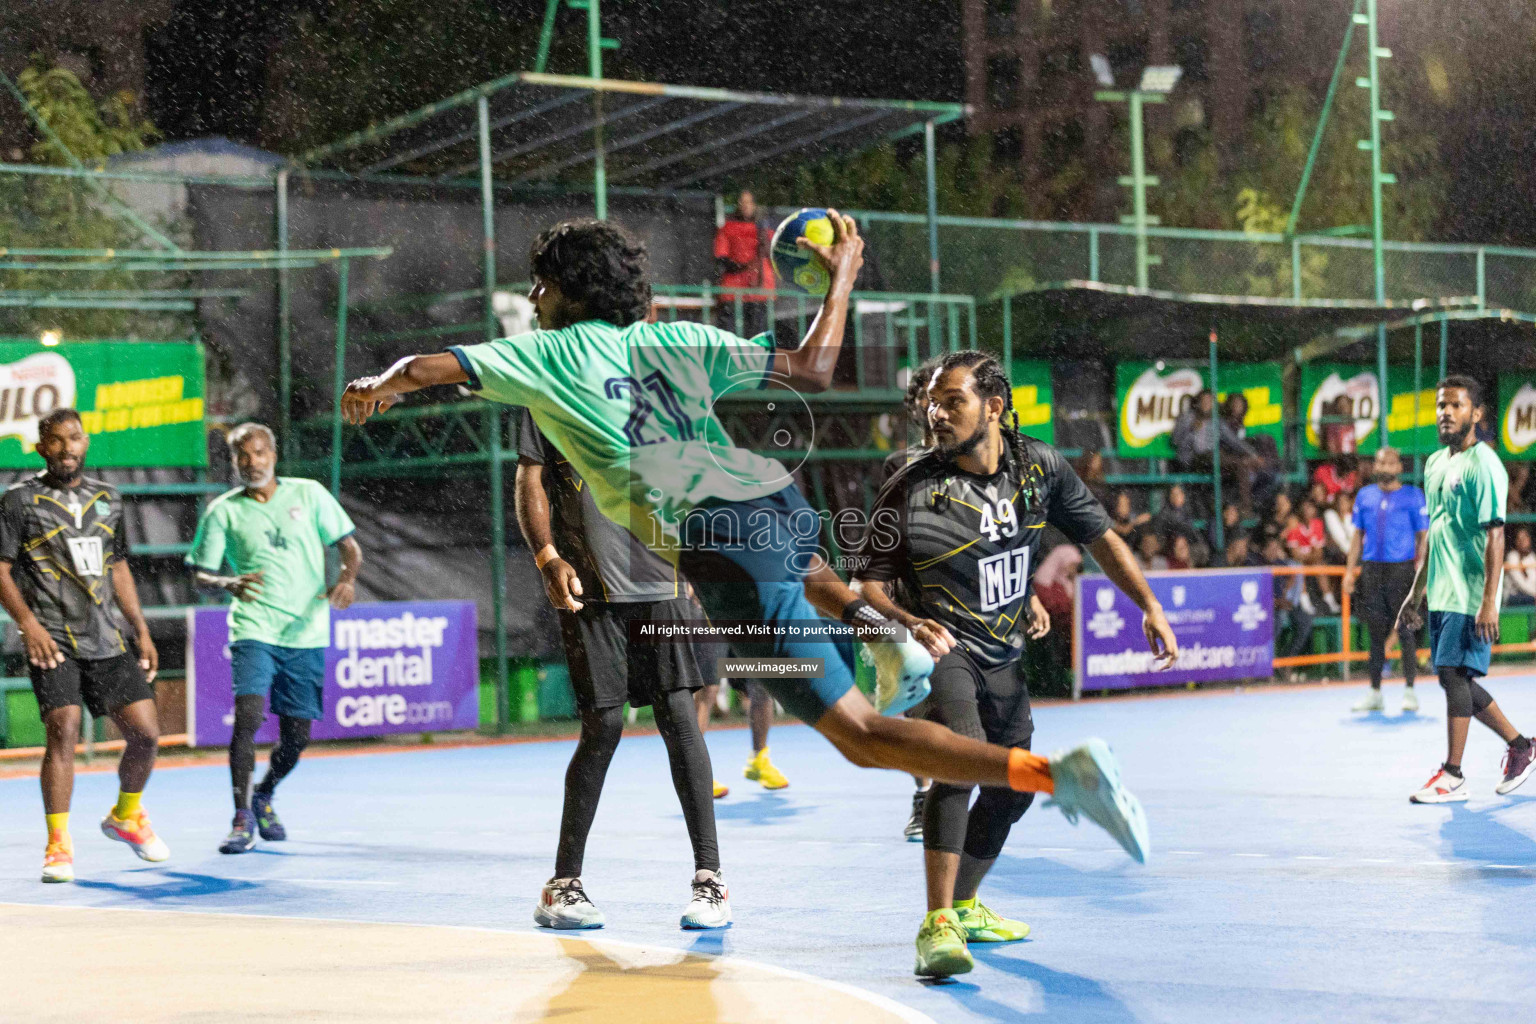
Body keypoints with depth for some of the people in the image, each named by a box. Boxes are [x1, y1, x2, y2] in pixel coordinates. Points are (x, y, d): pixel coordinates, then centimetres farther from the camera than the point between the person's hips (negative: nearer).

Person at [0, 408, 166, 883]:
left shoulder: (107, 498, 14)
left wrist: (142, 631, 16)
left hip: (109, 639, 5)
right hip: (54, 640, -4)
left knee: (146, 733, 1)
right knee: (63, 732, -17)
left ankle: (126, 816, 28)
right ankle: (58, 845, -7)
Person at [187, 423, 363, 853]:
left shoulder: (309, 494, 6)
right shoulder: (222, 511, 3)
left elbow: (349, 546, 7)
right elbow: (200, 573, 3)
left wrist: (347, 579, -14)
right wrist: (229, 584, -20)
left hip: (306, 635, 2)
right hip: (253, 630, -2)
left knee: (296, 737, 5)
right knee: (248, 715, -22)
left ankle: (263, 797, 33)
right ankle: (243, 819, -13)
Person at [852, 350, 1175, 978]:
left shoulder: (1040, 467, -5)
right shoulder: (913, 489, -16)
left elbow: (1100, 538, 8)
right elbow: (869, 583, -11)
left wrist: (1151, 607, 1)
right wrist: (909, 622, -31)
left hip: (1004, 656, 6)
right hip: (940, 646, -6)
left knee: (1012, 787, 16)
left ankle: (963, 905, 38)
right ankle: (938, 926, -34)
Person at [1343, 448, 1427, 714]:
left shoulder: (1413, 496, 2)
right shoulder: (1364, 496, 12)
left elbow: (1423, 536, 0)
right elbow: (1357, 535, 16)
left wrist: (1421, 568, -10)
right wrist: (1350, 570, 8)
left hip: (1401, 569, -3)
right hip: (1371, 569, 3)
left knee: (1406, 630, -3)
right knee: (1376, 632, 6)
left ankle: (1409, 691, 4)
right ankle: (1375, 693, 10)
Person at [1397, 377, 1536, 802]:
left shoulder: (1483, 465, -11)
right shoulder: (1435, 464, 14)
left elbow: (1495, 535, -16)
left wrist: (1489, 601, -22)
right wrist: (1416, 594, 21)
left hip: (1470, 595, -8)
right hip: (1441, 594, 8)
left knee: (1453, 674, -10)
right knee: (1458, 681, 11)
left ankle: (1452, 775, -4)